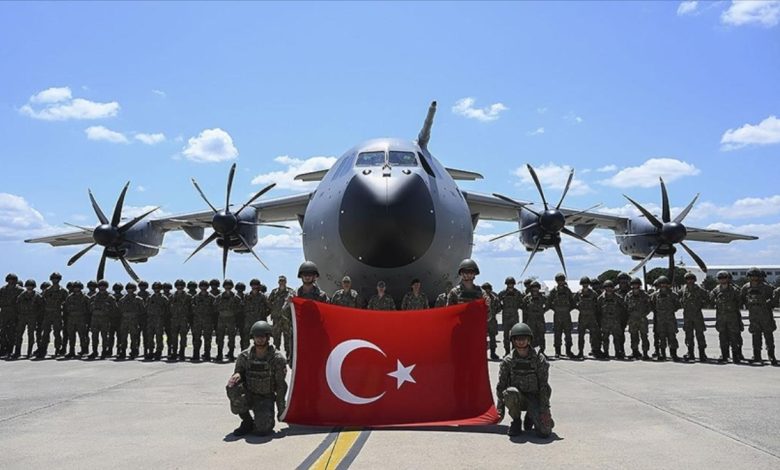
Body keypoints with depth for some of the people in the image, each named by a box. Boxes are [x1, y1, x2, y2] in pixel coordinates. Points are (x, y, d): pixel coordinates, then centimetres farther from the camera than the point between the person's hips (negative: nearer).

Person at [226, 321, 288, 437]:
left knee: (262, 429, -25)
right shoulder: (244, 356, -5)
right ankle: (247, 422, -7)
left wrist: (281, 409, -7)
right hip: (249, 396, 3)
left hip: (266, 399, -2)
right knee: (233, 388, -29)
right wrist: (236, 376, -21)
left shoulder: (277, 359, -11)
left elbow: (281, 386, -7)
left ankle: (267, 420, 16)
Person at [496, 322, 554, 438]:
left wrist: (545, 409, -17)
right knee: (510, 393, -36)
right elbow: (501, 386, -2)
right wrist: (500, 409, -6)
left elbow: (544, 386, -9)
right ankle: (516, 421, -7)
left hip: (534, 398, 0)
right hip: (517, 399, 0)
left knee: (545, 431, -20)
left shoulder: (539, 359, -7)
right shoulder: (507, 361, -5)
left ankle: (530, 418, 16)